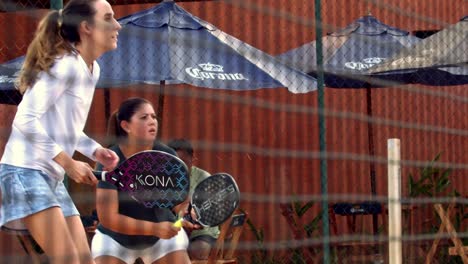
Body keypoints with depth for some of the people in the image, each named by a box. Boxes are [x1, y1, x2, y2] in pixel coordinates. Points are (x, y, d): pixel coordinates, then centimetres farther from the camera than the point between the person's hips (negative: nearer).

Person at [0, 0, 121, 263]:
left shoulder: (92, 70, 12)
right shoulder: (66, 66, -15)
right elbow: (26, 120, -20)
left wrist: (95, 150, 5)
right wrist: (68, 162, -19)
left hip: (53, 178, 10)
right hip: (25, 171, -9)